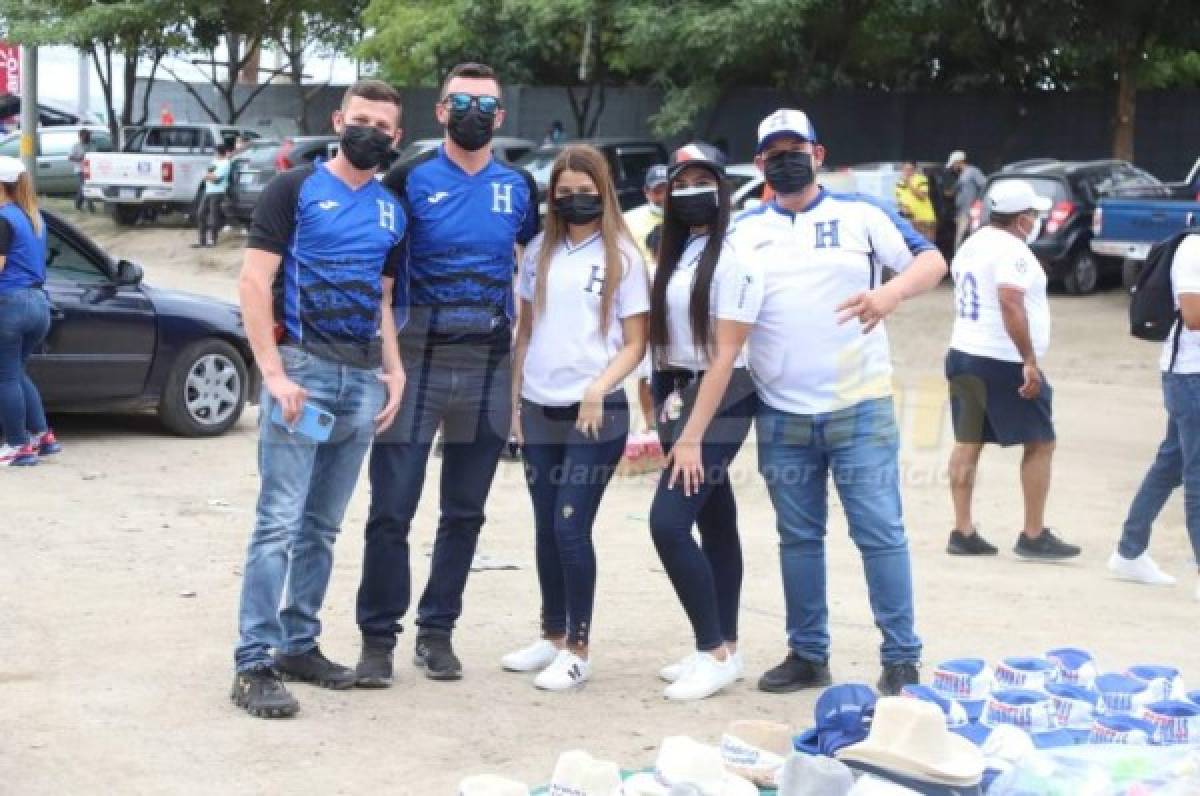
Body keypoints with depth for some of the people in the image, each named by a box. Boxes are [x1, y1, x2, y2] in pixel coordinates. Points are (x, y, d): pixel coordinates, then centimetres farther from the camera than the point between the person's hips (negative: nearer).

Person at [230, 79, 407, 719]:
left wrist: (394, 369, 7)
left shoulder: (392, 210, 16)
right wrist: (274, 373, -15)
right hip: (303, 365, -6)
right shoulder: (296, 188, -1)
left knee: (323, 525, 11)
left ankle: (299, 644, 20)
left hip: (364, 378, 6)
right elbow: (254, 281, -7)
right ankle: (255, 662, -8)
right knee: (280, 520, -9)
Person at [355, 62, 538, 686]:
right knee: (391, 509, -5)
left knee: (465, 512, 10)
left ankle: (437, 631, 20)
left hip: (489, 366, 3)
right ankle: (378, 637, 4)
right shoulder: (410, 179, -1)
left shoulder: (520, 187, 9)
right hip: (419, 357, -3)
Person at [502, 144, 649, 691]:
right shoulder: (540, 252, 10)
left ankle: (577, 650, 0)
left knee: (571, 527, -8)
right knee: (547, 528, 11)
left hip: (595, 415, -4)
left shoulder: (621, 256, -2)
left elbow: (635, 342, -3)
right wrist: (515, 399, 8)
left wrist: (598, 388, -17)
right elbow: (525, 330, 15)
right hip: (539, 413, 5)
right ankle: (553, 635, 24)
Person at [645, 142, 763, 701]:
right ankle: (723, 648, 19)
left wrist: (692, 436, -20)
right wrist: (666, 408, 4)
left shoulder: (732, 259, -14)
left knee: (669, 522, -16)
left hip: (719, 402, -8)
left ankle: (715, 653, -7)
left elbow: (726, 354, -18)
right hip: (679, 395, 8)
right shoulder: (678, 254, 11)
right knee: (715, 523, 13)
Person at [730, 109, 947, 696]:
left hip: (859, 407, -3)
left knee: (880, 533, -5)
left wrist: (892, 291, -23)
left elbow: (931, 261, -3)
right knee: (798, 538, 10)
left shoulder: (859, 215, 3)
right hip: (781, 416, 3)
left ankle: (902, 658, 1)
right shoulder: (745, 230, 11)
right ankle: (807, 654, 20)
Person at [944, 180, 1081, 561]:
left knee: (967, 443, 9)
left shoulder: (971, 245, 13)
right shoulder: (1011, 249, -15)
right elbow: (1010, 302, -27)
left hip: (962, 355, 9)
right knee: (1040, 443, 1)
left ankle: (963, 532, 9)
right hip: (1003, 362, -9)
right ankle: (1034, 536, 3)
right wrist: (1030, 360, -27)